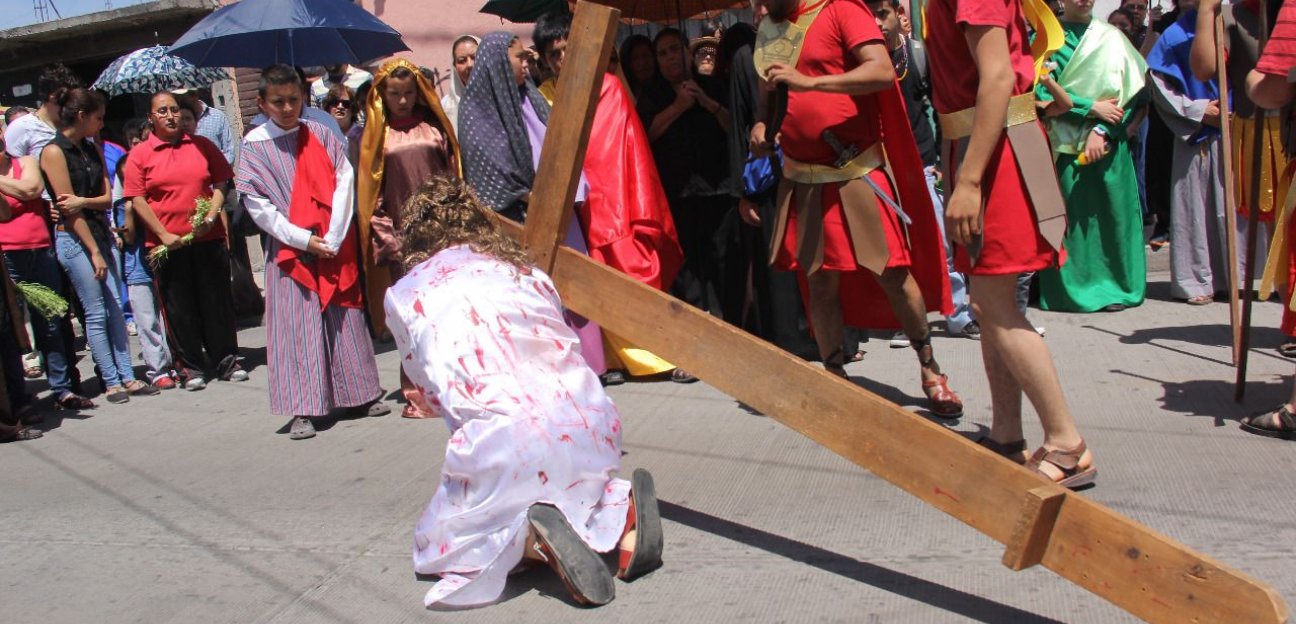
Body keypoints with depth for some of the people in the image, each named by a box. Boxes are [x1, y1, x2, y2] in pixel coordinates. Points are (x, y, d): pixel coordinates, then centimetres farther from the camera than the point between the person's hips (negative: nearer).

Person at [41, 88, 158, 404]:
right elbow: (68, 206, -12)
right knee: (96, 313, -3)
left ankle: (127, 376, 9)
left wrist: (83, 201, -15)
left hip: (101, 232, 7)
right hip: (73, 237, -7)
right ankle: (111, 381, 3)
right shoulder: (54, 152, -9)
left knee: (116, 309, 5)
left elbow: (107, 197, 7)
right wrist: (94, 251, -13)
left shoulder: (92, 150, 14)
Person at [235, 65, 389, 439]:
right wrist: (303, 240, -11)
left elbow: (345, 181, -2)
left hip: (335, 247, 2)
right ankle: (303, 409, 2)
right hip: (289, 250, -1)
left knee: (345, 320, 7)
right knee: (297, 327, -2)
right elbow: (257, 205, -5)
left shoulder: (321, 135, 3)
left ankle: (361, 395, 17)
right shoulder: (254, 145, -1)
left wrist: (334, 237, -11)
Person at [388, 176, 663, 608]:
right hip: (592, 423, 5)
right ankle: (621, 511, 2)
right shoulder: (524, 269, 22)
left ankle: (534, 538, -9)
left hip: (504, 439, -4)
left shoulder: (404, 296, 14)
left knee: (435, 548, 21)